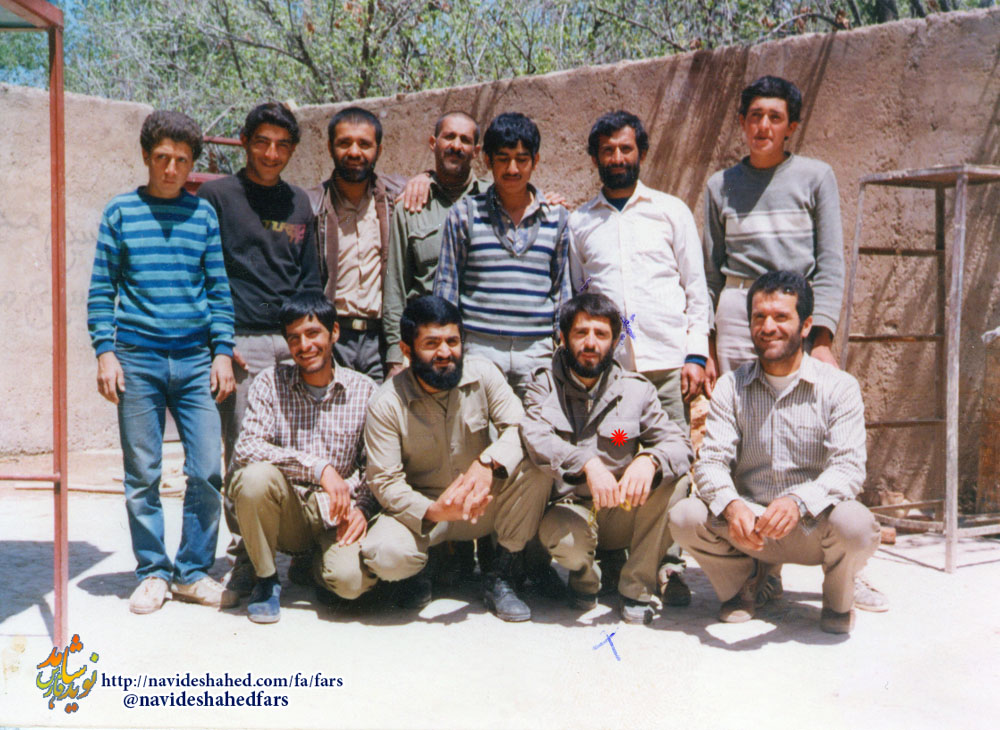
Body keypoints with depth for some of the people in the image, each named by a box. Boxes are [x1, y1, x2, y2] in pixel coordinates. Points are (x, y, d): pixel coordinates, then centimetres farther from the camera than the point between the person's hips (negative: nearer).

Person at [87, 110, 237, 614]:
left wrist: (223, 352, 2)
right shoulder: (121, 212, 6)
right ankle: (152, 573, 18)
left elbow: (218, 289, 9)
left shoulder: (203, 214, 9)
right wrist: (105, 352, -3)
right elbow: (101, 289, 5)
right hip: (137, 360, -1)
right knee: (142, 476, 4)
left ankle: (193, 571, 13)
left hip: (195, 361, 1)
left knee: (208, 470, -2)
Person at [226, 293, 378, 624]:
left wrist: (362, 507, -15)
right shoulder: (271, 382, -3)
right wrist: (318, 467, -26)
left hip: (337, 515, 0)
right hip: (287, 512, 0)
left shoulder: (364, 391, 1)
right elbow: (247, 447, -17)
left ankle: (313, 561, 12)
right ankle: (265, 578, -5)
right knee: (256, 476, -32)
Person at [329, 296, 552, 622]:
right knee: (385, 554, -33)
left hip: (484, 505, 2)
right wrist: (433, 511, -34)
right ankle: (419, 568, 8)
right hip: (422, 511, -2)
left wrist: (488, 462, -36)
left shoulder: (481, 374, -9)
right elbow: (385, 482, -15)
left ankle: (501, 577, -9)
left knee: (535, 466, -26)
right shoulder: (386, 405, -14)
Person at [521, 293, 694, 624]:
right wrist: (587, 463, -40)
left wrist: (649, 460, -32)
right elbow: (534, 437, -23)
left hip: (623, 511, 2)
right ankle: (584, 575, 5)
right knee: (563, 536, -35)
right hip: (569, 508, -2)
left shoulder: (636, 389, 0)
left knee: (669, 483, -26)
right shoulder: (544, 384, -4)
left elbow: (679, 445, -8)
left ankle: (636, 587, -8)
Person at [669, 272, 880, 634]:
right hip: (750, 525, 2)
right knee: (684, 517, -24)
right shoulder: (732, 386, 1)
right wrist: (731, 505, -32)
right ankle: (742, 581, 9)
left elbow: (849, 468, -17)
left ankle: (838, 599, 3)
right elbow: (711, 460, -9)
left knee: (855, 524, -34)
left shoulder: (838, 386, -6)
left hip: (814, 526, -2)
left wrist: (798, 502, -38)